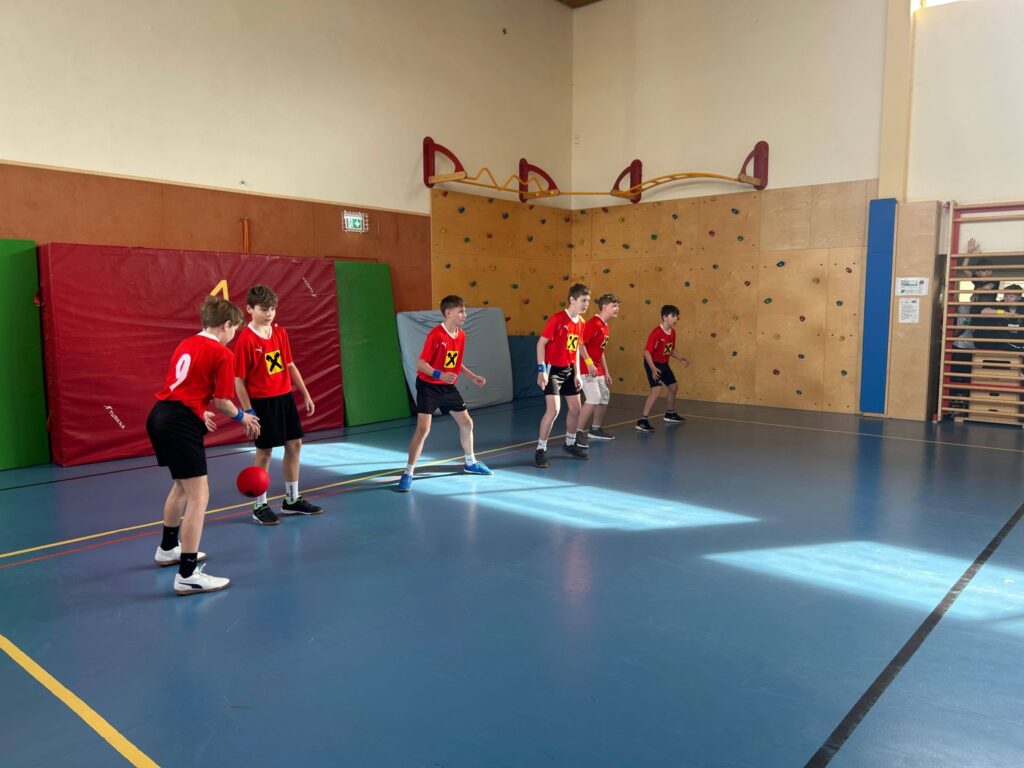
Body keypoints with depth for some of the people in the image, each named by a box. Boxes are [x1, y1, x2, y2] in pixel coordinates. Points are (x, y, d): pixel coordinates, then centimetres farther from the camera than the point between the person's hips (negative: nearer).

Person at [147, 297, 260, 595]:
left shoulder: (185, 345, 18)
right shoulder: (222, 354, -6)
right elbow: (222, 401, -8)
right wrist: (242, 417, 10)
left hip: (159, 416, 10)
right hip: (181, 425, -10)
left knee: (181, 485, 28)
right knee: (199, 497, -6)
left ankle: (168, 549, 45)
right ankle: (187, 575, -6)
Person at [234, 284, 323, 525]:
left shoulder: (280, 333, 4)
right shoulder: (245, 340, -14)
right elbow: (239, 380, -13)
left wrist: (305, 394, 12)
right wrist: (247, 411, -16)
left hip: (285, 397, 7)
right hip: (262, 402, -7)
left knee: (295, 444, 11)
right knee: (264, 451, 1)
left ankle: (292, 500, 26)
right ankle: (260, 507, 16)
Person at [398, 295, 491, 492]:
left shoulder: (461, 335, 3)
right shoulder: (436, 335, -21)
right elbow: (421, 364, -23)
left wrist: (472, 376, 14)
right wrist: (439, 374, -38)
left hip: (448, 387, 8)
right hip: (428, 386, -8)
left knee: (467, 423, 14)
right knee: (423, 429, -15)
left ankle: (471, 463, 35)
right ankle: (408, 473, -4)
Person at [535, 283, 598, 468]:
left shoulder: (581, 322, 5)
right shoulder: (557, 319, -17)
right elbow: (541, 343, -15)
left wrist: (577, 373, 11)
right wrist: (541, 370, -20)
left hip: (569, 370, 8)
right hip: (553, 369, -8)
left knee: (575, 408, 12)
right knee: (553, 409, -16)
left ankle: (570, 444, 32)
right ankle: (540, 450, -4)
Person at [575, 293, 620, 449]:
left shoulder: (605, 327, 13)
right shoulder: (593, 323, -17)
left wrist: (606, 373, 20)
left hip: (597, 370, 10)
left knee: (605, 396, 15)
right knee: (593, 398, -18)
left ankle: (595, 429, 29)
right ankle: (579, 433, -10)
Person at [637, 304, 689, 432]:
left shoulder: (672, 332, 1)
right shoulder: (656, 332, -25)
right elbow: (647, 351, -27)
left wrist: (681, 358, 2)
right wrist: (653, 368, -34)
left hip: (664, 364, 9)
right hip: (653, 364, -9)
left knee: (674, 387, 20)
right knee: (656, 390, -22)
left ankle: (670, 414, 42)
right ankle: (643, 421, -19)